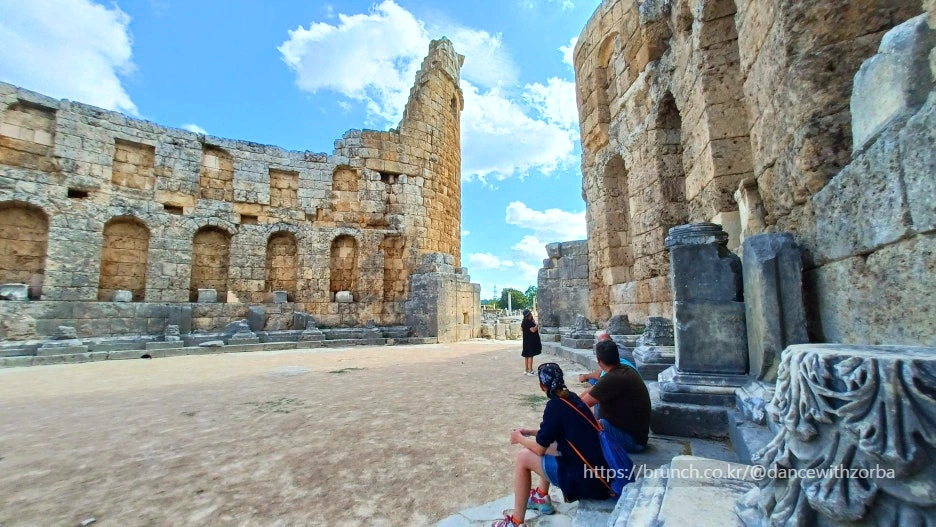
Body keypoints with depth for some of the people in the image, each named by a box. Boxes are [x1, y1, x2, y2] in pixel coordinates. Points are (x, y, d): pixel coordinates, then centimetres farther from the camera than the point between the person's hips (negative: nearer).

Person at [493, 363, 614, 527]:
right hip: (600, 468, 8)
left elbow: (539, 448, -10)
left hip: (587, 480, -8)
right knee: (548, 445, 22)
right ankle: (542, 498, 34)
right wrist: (530, 433, 24)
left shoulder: (555, 405, -17)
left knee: (523, 457, -2)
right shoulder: (571, 398, 6)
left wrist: (519, 438, 8)